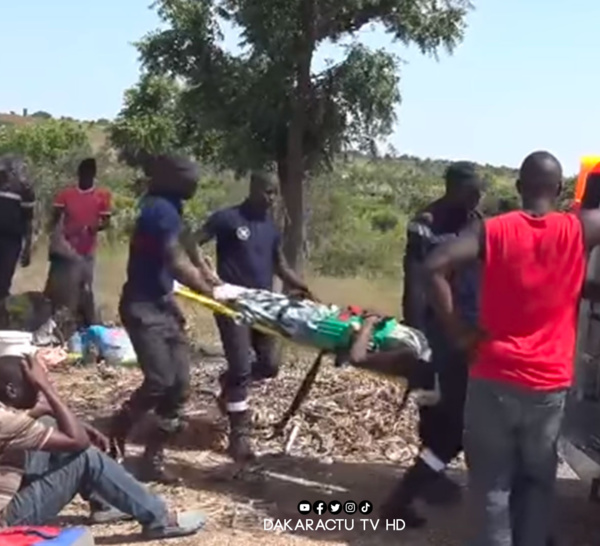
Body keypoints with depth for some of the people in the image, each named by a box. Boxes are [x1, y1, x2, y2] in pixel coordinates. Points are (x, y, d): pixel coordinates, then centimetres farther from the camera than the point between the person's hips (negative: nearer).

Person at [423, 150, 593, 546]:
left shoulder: (494, 230, -5)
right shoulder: (579, 230, -3)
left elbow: (435, 266, -16)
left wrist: (457, 330, -9)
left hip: (494, 379, -1)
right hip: (549, 385, 1)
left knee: (493, 482, 9)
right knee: (538, 481, 18)